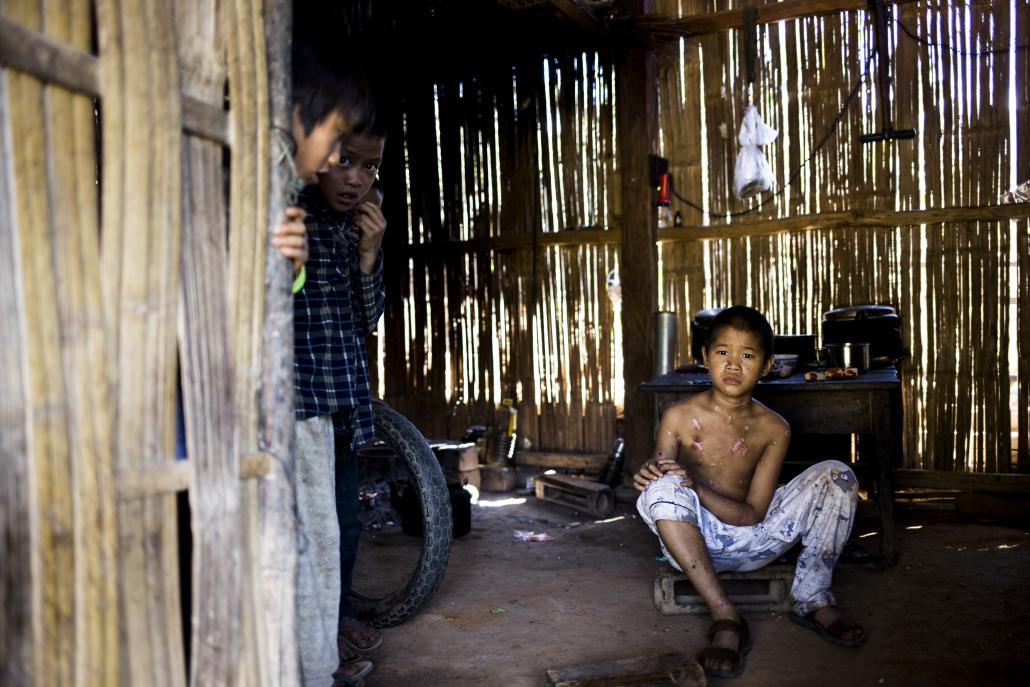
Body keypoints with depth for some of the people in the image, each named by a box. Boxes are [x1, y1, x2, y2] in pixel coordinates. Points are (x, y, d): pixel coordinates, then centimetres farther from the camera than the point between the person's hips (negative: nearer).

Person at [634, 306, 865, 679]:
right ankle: (726, 618, -31)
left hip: (750, 541, 2)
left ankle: (812, 599, -3)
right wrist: (650, 476, -30)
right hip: (694, 540, -2)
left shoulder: (773, 429, -3)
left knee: (836, 475, -14)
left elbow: (753, 514, -8)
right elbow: (658, 494, -4)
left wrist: (696, 486, -25)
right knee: (663, 490, -37)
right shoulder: (679, 417, -7)